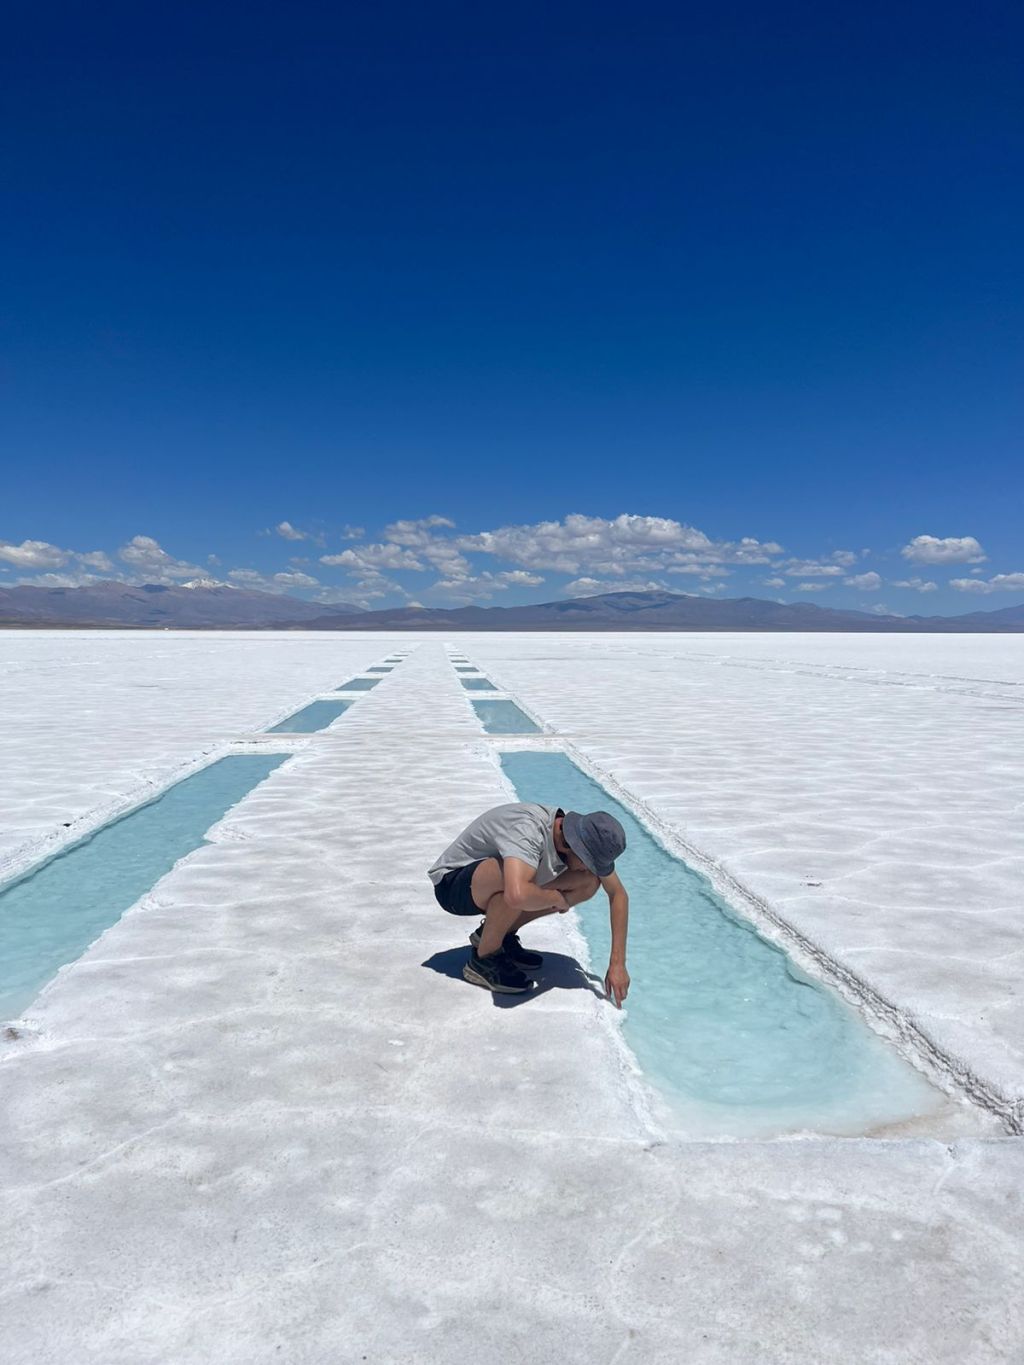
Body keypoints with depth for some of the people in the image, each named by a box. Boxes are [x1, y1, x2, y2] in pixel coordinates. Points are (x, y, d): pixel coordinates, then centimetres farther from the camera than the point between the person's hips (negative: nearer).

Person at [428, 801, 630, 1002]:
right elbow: (517, 895, -53)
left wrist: (617, 963, -11)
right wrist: (556, 898, -30)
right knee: (515, 878, -40)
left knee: (589, 882, -6)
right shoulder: (528, 831, -37)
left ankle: (497, 934, 5)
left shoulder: (585, 839, -13)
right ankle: (484, 960, -13)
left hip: (494, 884, 8)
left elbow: (618, 893, -5)